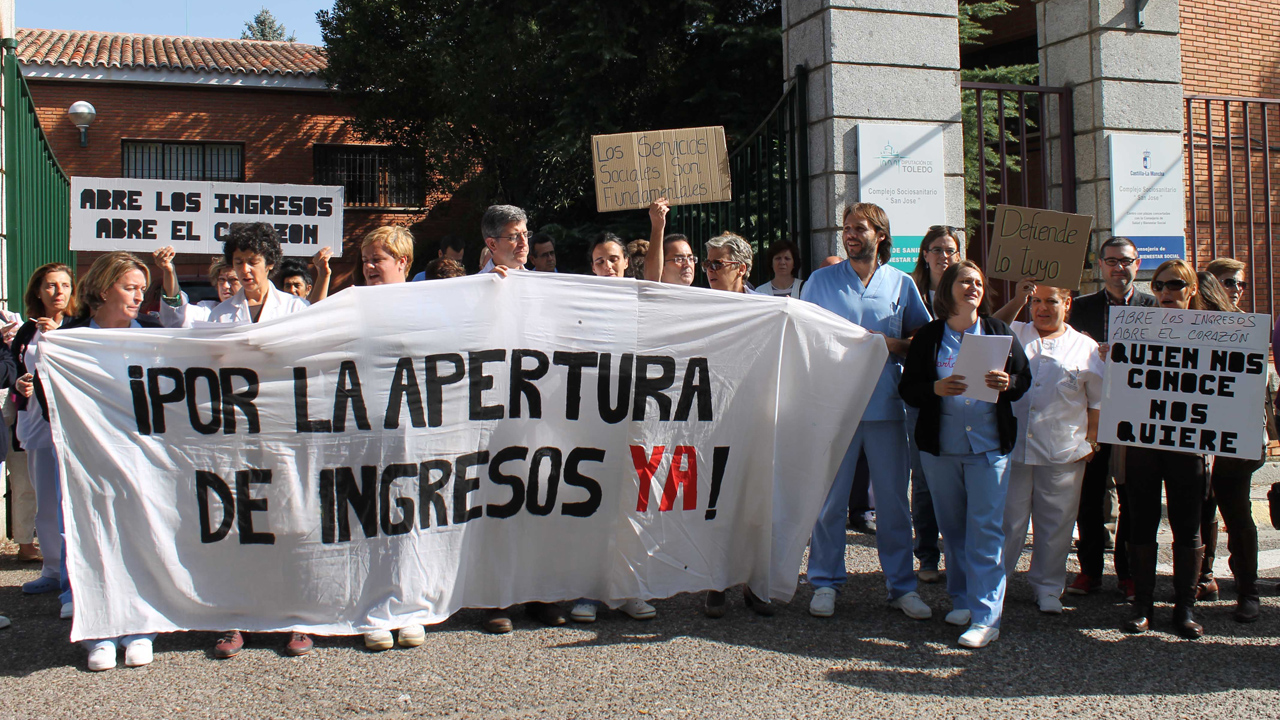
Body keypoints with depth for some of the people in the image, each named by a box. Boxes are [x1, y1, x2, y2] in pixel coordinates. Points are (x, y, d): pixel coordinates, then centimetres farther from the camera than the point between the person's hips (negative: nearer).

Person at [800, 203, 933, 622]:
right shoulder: (821, 281, 8)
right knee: (829, 498, 2)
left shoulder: (902, 284, 9)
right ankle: (825, 582, 14)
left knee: (893, 499, 5)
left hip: (887, 405, 1)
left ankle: (901, 585, 15)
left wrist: (893, 345, -8)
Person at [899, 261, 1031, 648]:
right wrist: (936, 388, -19)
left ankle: (986, 617, -4)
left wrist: (1008, 383, -15)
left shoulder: (998, 331, 6)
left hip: (989, 445, -1)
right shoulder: (928, 337, 5)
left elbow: (1025, 377, 7)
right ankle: (962, 600, 24)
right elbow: (908, 389, 0)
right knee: (952, 527, 10)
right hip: (940, 447, 1)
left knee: (986, 529, -6)